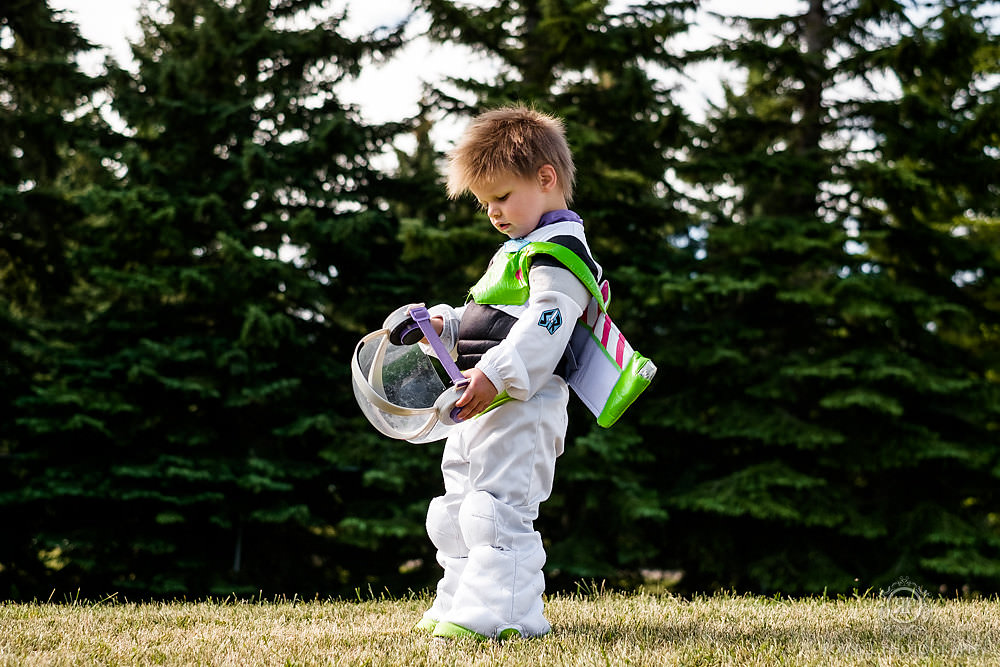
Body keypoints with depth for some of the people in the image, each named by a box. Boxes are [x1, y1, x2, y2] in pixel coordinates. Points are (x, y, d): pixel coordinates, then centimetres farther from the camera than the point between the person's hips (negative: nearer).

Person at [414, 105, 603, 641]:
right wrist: (448, 324, 15)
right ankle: (458, 606, 23)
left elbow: (543, 326, -24)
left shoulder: (559, 251, -11)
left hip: (521, 404, -11)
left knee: (498, 507, -16)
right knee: (456, 511, 15)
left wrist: (497, 373, -34)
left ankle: (500, 613, -14)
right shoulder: (520, 248, 23)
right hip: (482, 404, 11)